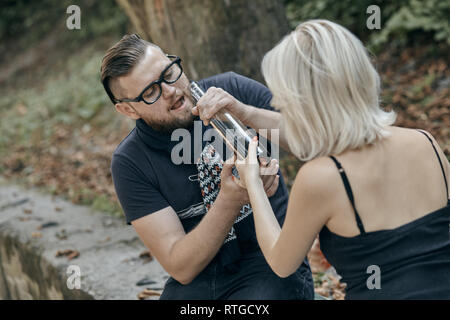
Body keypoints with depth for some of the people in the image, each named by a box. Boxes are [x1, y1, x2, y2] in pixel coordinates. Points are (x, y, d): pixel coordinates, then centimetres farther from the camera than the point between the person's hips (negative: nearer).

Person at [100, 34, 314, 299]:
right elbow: (180, 268, -11)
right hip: (198, 281, 1)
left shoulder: (229, 90, -4)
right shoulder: (130, 163, -6)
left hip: (272, 266, -1)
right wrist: (231, 200, -26)